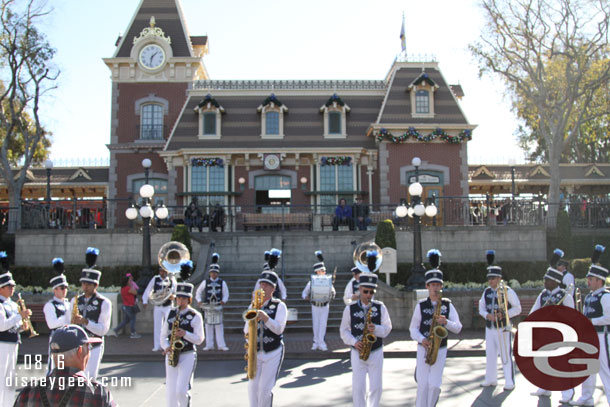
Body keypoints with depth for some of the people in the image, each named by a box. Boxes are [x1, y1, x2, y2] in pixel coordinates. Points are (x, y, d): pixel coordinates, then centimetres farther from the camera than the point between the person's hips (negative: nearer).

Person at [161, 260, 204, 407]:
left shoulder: (195, 316, -4)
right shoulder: (171, 314, 9)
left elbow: (199, 339, -5)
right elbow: (163, 335, 12)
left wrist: (185, 334, -21)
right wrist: (166, 347, -7)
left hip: (188, 355, -4)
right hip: (171, 356, 4)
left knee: (181, 390, -12)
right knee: (170, 392, 4)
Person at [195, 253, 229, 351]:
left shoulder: (222, 283, 4)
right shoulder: (205, 282, 6)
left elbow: (226, 294, 6)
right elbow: (198, 293, 11)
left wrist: (223, 300, -13)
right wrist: (199, 301, -6)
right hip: (207, 306, 1)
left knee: (219, 325, 0)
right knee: (208, 325, 4)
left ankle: (221, 345, 2)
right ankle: (209, 345, 10)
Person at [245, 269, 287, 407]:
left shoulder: (279, 306, -4)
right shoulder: (253, 305, 9)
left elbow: (278, 329, -13)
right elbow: (246, 330, 9)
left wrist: (265, 317, -28)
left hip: (273, 352, -4)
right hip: (256, 352, 4)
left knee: (265, 388, -7)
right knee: (253, 387, 2)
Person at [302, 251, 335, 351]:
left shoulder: (328, 280, -5)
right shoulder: (312, 281, -6)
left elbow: (333, 292, 3)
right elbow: (305, 292, 3)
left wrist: (332, 294, -20)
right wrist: (305, 297, -19)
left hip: (325, 306, 0)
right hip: (315, 306, 0)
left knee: (323, 324, -3)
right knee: (315, 324, 7)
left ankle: (321, 343, 1)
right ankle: (316, 342, 18)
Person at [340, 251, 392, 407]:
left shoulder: (380, 307, -1)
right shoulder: (350, 309, -2)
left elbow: (387, 327, 0)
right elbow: (344, 330, 3)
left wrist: (376, 329, -20)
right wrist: (353, 341, -14)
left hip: (376, 352, 1)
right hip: (357, 353, -1)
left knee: (376, 387, 6)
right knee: (358, 387, -3)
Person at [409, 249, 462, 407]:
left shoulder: (447, 305, 1)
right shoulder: (421, 305, -2)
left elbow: (458, 328, 1)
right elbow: (413, 328, 2)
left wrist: (446, 322, -19)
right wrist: (422, 339, -17)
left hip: (441, 349, 1)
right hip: (423, 348, -1)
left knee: (435, 385, -1)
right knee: (423, 384, -3)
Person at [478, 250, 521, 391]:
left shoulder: (508, 291, -7)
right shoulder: (487, 292, 8)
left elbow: (517, 308, -4)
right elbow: (481, 307, 14)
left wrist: (504, 315, -18)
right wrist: (487, 315, -8)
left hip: (503, 328, -5)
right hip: (490, 328, 5)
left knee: (506, 355, -3)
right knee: (490, 354, 11)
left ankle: (510, 382, 5)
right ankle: (491, 379, 23)